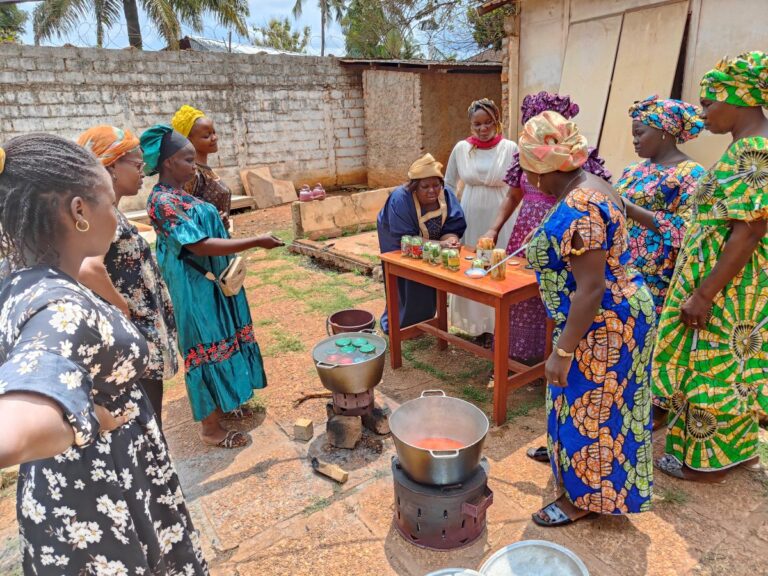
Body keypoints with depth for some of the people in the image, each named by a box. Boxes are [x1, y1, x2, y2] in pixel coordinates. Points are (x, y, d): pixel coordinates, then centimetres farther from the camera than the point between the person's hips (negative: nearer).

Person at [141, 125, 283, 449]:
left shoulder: (179, 196, 9)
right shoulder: (162, 201, -20)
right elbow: (200, 245, -27)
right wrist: (256, 242, -25)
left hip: (211, 283, 9)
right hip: (195, 289, -9)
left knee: (220, 343, 18)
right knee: (208, 349, 0)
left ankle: (222, 404, 35)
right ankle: (211, 428, 14)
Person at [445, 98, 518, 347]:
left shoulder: (510, 149, -6)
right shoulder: (461, 148, 1)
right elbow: (449, 184, 12)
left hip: (500, 220, -2)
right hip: (469, 218, 3)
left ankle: (498, 325, 18)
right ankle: (477, 324, 24)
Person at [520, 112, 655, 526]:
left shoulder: (577, 211, -29)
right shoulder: (590, 186, 4)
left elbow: (590, 289, -30)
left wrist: (562, 352, -24)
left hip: (602, 324, -10)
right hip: (620, 312, 10)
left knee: (588, 408, 7)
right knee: (586, 403, 26)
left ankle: (582, 498, 27)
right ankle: (566, 453, 49)